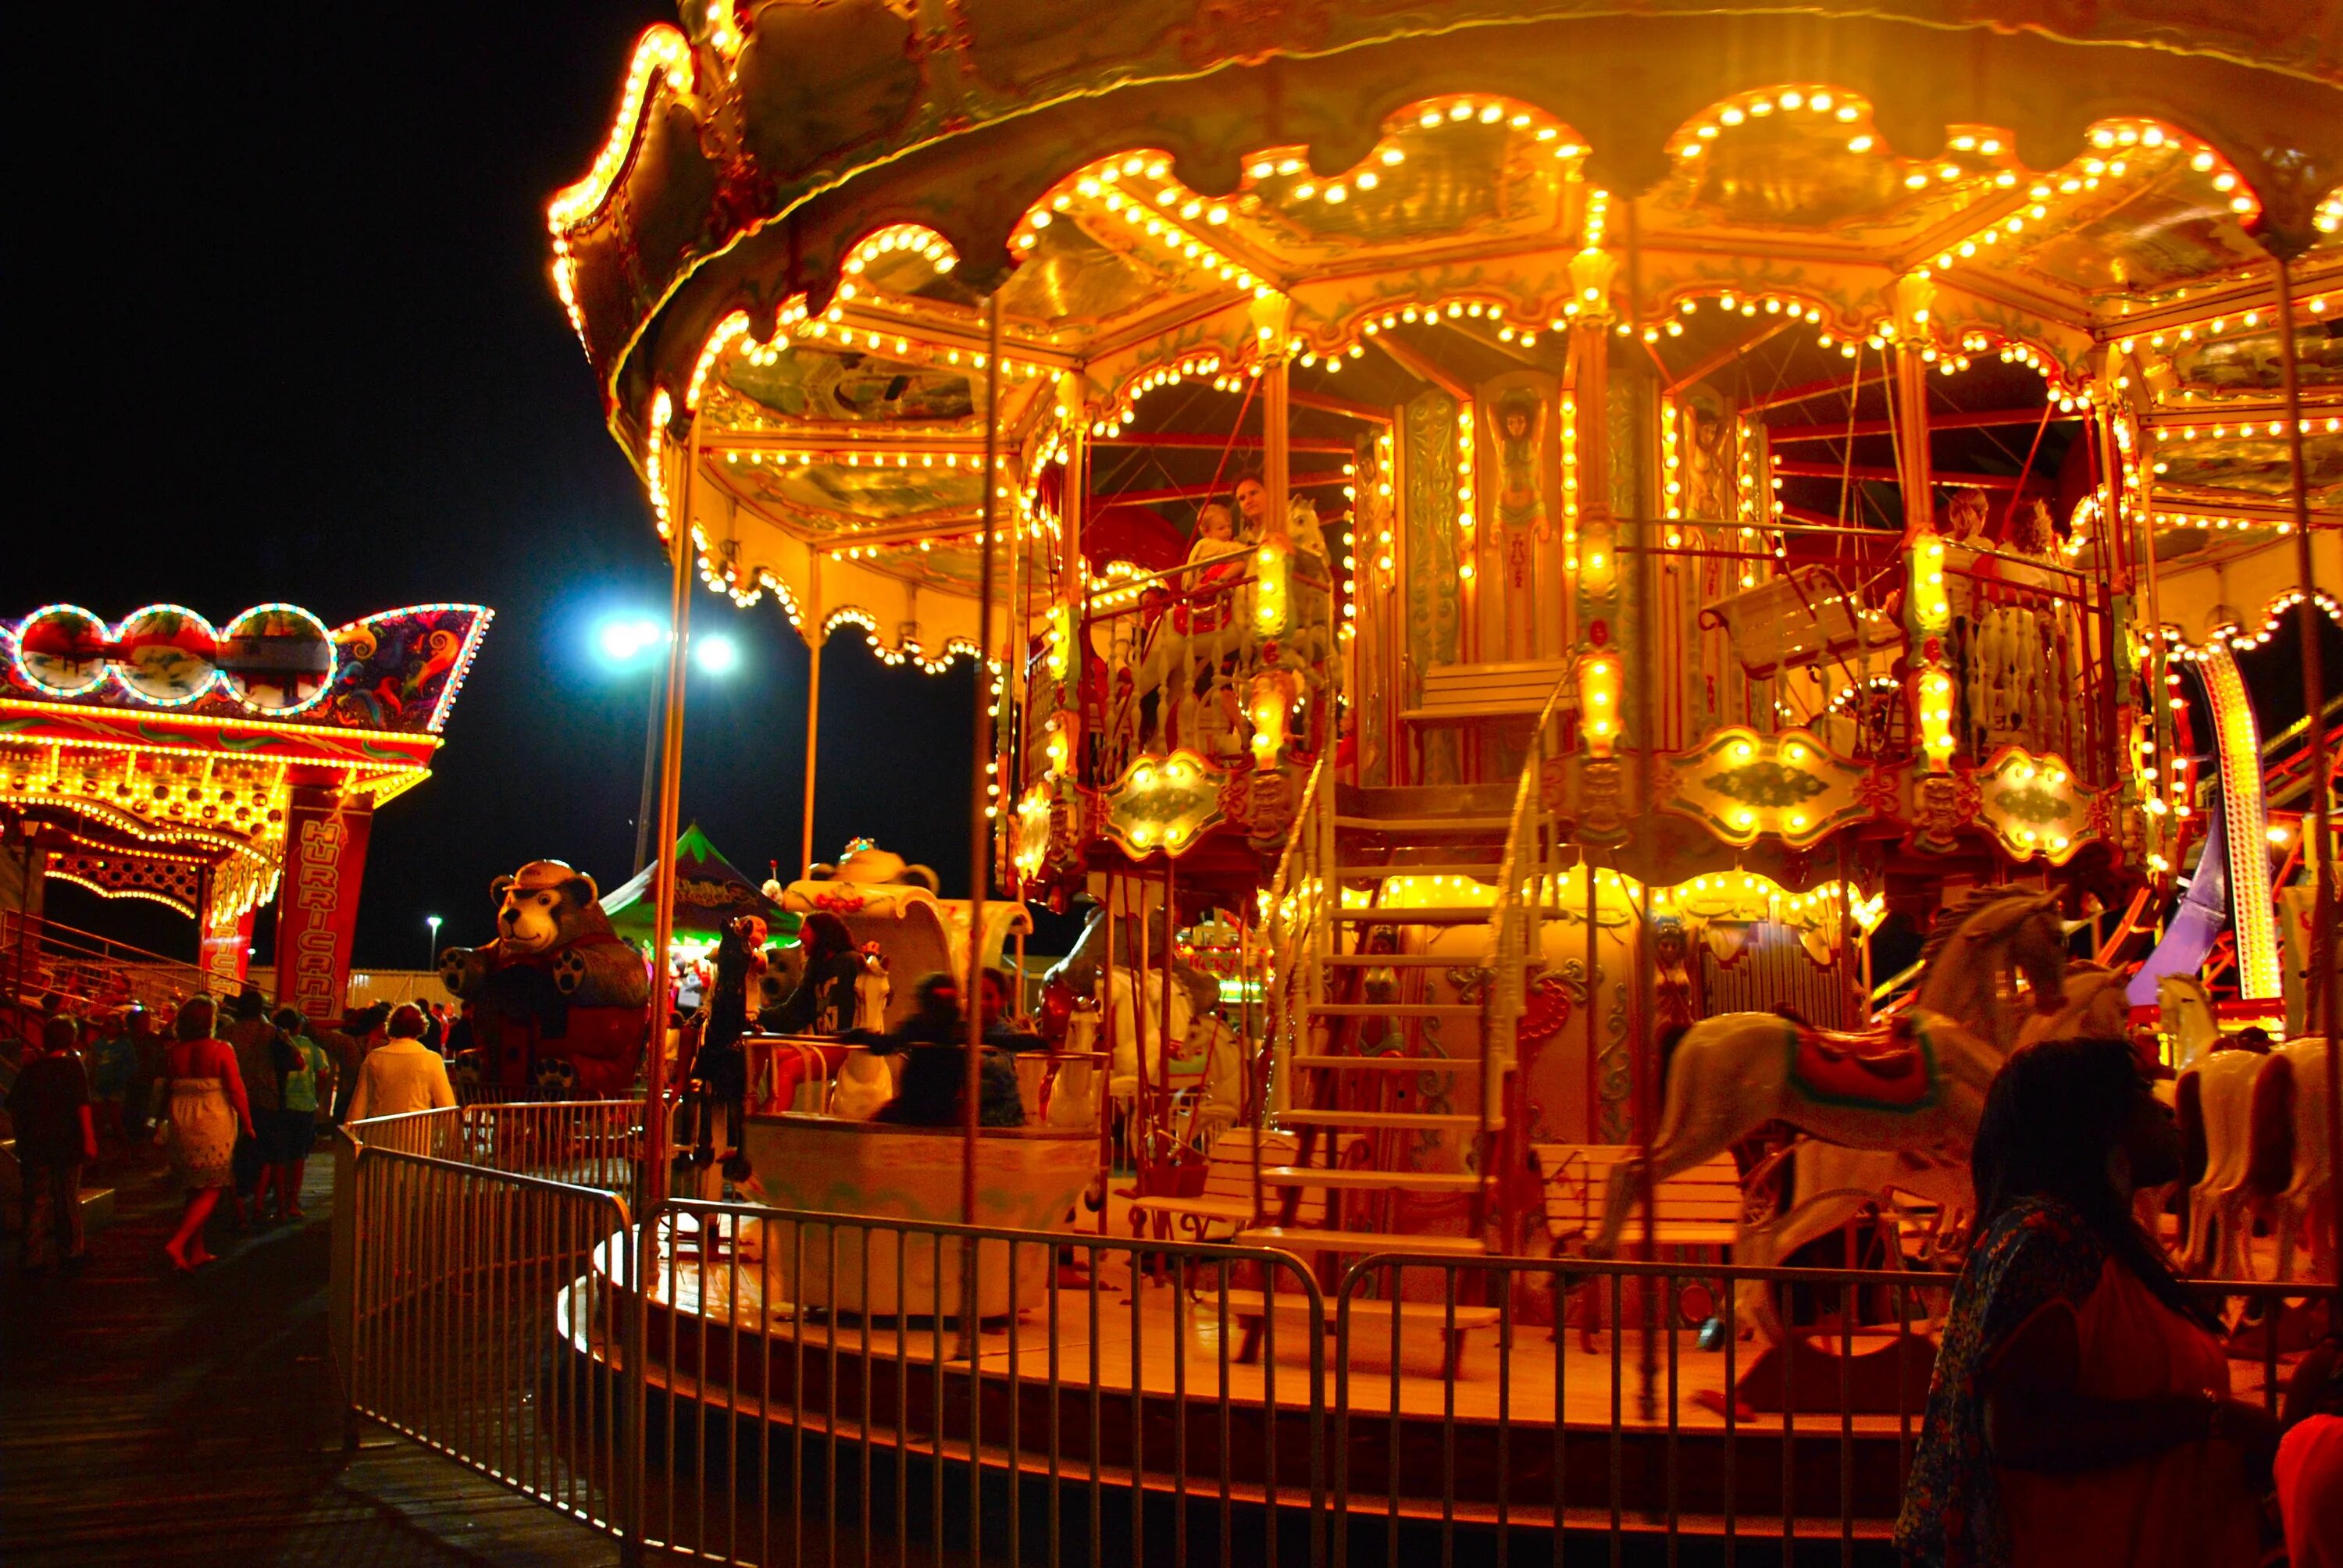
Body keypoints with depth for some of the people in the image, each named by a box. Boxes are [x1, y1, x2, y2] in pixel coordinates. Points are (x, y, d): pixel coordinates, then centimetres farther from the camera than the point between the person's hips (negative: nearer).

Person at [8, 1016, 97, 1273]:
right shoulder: (72, 1066, -10)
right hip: (66, 1145, -3)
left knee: (36, 1202, 8)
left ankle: (34, 1258, 9)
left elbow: (13, 1106, 7)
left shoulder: (30, 1069, 2)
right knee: (67, 1200, 9)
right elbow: (82, 1105, -16)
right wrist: (89, 1140, -13)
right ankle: (71, 1252, 18)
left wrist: (23, 1136, 20)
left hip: (33, 1146, 3)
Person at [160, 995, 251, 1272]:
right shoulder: (221, 1050, -12)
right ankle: (177, 1244, -12)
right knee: (210, 1191, 3)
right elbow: (236, 1090, -11)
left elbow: (167, 1090, 5)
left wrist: (164, 1125, 16)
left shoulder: (173, 1052, 1)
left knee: (194, 1189, 16)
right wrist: (247, 1124, -2)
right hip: (214, 1125, -5)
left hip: (182, 1125, 5)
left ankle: (197, 1251, 20)